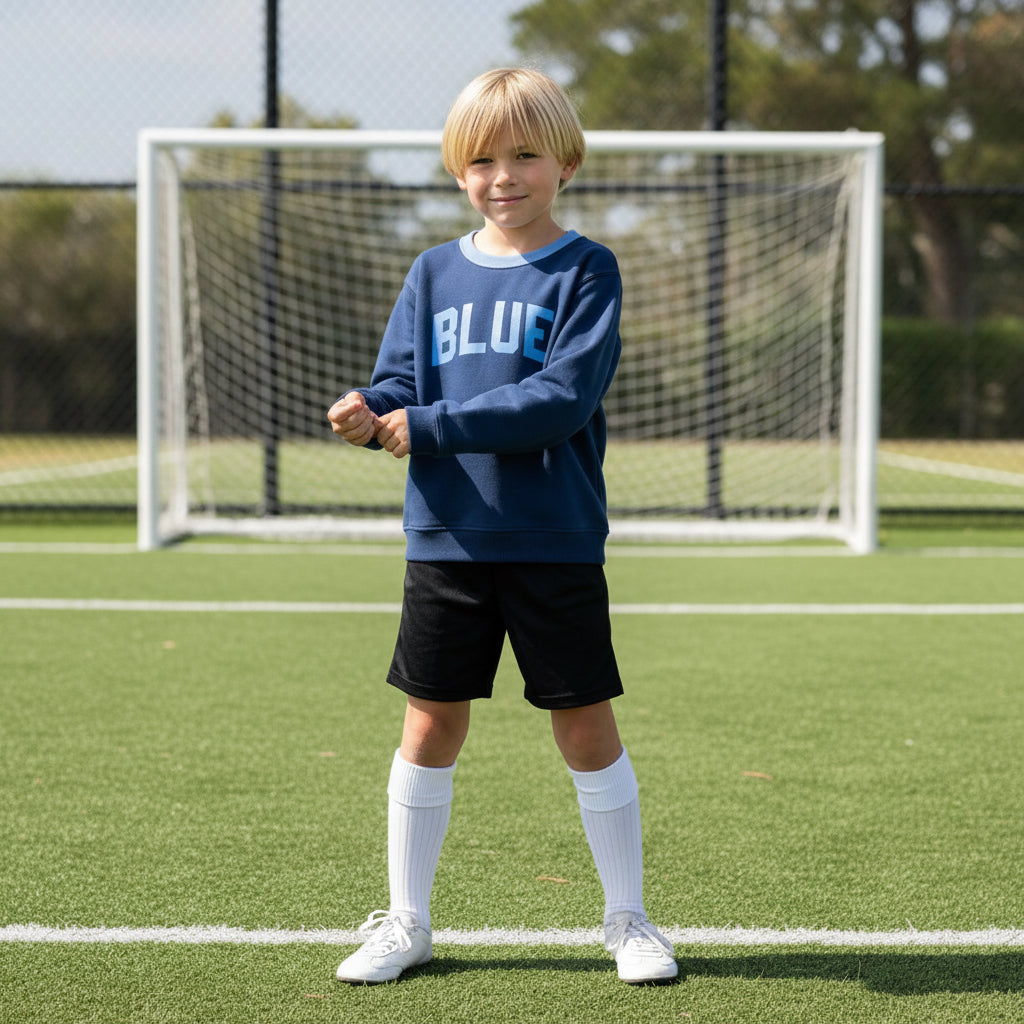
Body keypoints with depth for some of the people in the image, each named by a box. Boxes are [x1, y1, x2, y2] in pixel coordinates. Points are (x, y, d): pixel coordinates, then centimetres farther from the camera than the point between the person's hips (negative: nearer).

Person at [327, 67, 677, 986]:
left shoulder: (585, 271, -3)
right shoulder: (434, 274, 9)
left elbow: (560, 400, -15)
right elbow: (402, 381, 6)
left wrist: (428, 426, -18)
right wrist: (368, 410, -19)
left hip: (556, 544, -3)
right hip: (446, 538, 3)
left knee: (587, 727, 3)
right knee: (431, 727, 7)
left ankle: (628, 918, 18)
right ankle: (406, 920, 19)